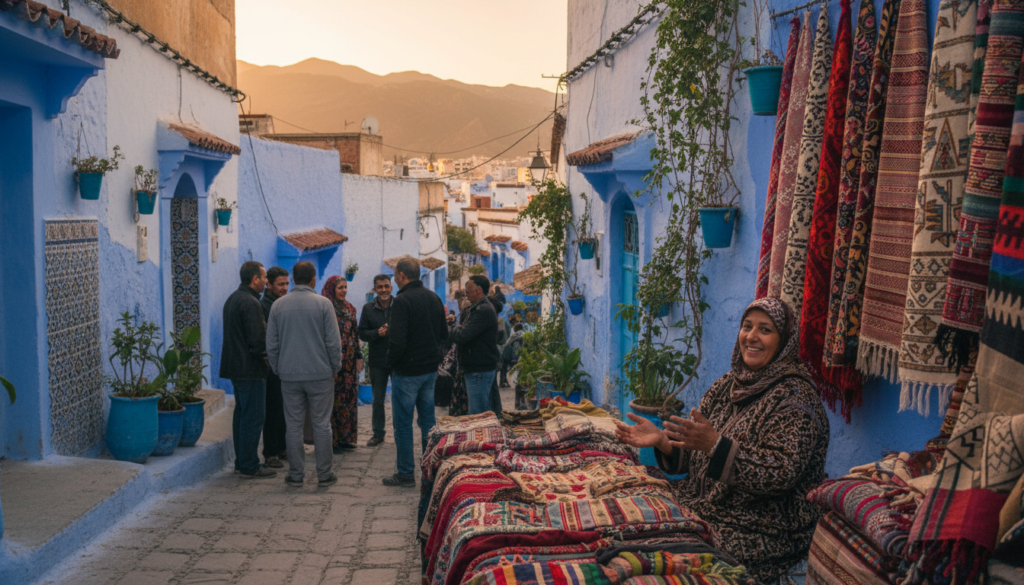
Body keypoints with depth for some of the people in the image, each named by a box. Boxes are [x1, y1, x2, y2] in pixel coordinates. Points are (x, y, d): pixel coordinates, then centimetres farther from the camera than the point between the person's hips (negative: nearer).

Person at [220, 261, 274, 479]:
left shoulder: (232, 299, 14)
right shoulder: (251, 303, -18)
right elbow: (258, 340, -22)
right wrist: (266, 354, -3)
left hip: (235, 367, 10)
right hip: (250, 369, -10)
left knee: (242, 414, 16)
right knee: (253, 417, -4)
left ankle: (242, 462, 23)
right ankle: (250, 467, 1)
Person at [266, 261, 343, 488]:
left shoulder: (278, 305, 3)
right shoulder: (323, 303, -6)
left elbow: (271, 344, 6)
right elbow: (333, 342, -7)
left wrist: (278, 369, 16)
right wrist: (335, 367, 6)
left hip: (289, 376, 2)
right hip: (320, 374, -2)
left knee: (293, 425, 7)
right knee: (321, 424, 4)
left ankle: (296, 475, 12)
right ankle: (325, 473, 9)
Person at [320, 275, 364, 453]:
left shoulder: (349, 308, 14)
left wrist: (359, 357, 11)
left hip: (349, 361, 7)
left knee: (349, 397, 9)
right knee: (334, 399, -3)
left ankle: (345, 438, 18)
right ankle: (332, 440, 4)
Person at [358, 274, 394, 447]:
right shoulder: (368, 308, 2)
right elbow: (362, 333, 2)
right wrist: (377, 333, -16)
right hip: (377, 361, 2)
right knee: (378, 400, 12)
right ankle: (378, 433, 25)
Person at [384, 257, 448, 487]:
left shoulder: (402, 301, -18)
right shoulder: (434, 298, 7)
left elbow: (397, 341, -23)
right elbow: (444, 334, 14)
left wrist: (391, 363, -7)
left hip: (407, 371, -7)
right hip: (430, 369, 7)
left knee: (403, 423, 3)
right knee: (428, 420, 15)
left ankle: (406, 474, 9)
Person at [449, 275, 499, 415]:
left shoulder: (483, 311, -19)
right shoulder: (477, 308, 17)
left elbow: (461, 337, -25)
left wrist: (456, 328, -4)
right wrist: (459, 329, -3)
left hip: (479, 371, -11)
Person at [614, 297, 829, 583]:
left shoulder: (795, 396, -12)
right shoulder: (729, 383, 9)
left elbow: (782, 475, -22)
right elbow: (697, 452, 12)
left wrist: (715, 444, -31)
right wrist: (661, 440, -8)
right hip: (702, 506, 7)